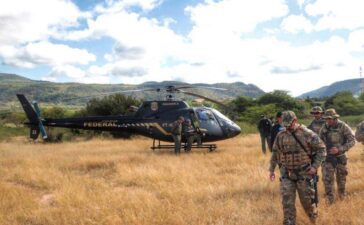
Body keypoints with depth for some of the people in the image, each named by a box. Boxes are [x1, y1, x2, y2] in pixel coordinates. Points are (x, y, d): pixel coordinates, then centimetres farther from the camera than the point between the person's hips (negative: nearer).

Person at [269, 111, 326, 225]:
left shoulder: (307, 134, -9)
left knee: (307, 199, 9)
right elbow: (275, 152, 12)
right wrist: (271, 169, 12)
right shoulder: (281, 135, 2)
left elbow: (321, 149, -5)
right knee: (287, 201, -2)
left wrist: (315, 166, -12)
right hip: (287, 173, 3)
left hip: (304, 173, -3)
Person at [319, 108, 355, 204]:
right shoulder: (324, 128, -3)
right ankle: (329, 198, 4)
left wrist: (339, 149, -22)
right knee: (327, 178, -8)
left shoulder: (343, 127, -12)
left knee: (341, 177, 14)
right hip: (328, 157, 1)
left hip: (340, 157, -1)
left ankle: (342, 195, 38)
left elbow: (352, 141, -14)